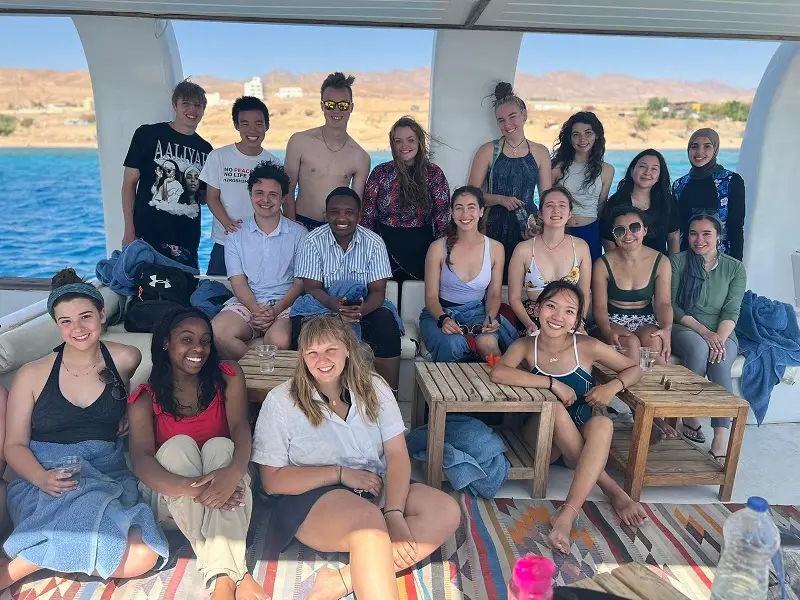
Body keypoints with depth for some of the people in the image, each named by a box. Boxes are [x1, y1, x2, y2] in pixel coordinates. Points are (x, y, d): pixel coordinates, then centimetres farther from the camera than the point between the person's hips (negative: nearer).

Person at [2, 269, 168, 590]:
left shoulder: (127, 360, 5)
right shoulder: (32, 375, 4)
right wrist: (42, 478, -15)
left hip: (107, 475, 3)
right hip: (42, 476, -2)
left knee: (142, 556, -27)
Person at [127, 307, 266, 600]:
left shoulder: (228, 376, -3)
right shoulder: (146, 398, -7)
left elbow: (240, 426, -20)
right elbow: (141, 460, -22)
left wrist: (234, 471, -43)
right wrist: (192, 488, -41)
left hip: (225, 497, 0)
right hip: (171, 497, 0)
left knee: (220, 446, -29)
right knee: (178, 445, -28)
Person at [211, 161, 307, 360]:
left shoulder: (298, 234, 7)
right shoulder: (236, 236, 12)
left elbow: (301, 282, 3)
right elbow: (238, 283, 4)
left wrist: (276, 310, -14)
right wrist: (257, 310, -16)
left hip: (285, 304, -2)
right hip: (247, 303, 2)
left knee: (279, 340, -36)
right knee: (217, 332, -30)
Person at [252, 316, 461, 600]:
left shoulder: (373, 387, 2)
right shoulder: (281, 401, -5)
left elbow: (397, 456, -5)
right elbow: (272, 481, -5)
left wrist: (394, 514, -22)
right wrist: (340, 473, -14)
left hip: (377, 491, 5)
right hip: (312, 497, -5)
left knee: (447, 512, -22)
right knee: (370, 521, -38)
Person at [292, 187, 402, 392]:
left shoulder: (374, 243, -6)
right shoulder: (314, 241, -6)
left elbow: (378, 291, -9)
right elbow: (312, 287, -11)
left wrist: (361, 310, -34)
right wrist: (334, 304, -35)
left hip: (363, 308, 1)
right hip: (323, 305, 0)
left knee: (387, 324, -29)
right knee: (301, 324, -32)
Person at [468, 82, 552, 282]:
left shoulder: (540, 153, 9)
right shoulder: (488, 151, 3)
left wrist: (539, 224, -7)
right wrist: (501, 199, -13)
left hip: (528, 228, 2)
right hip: (495, 226, -1)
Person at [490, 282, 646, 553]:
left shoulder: (587, 347, -10)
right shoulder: (526, 346, -10)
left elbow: (634, 368, 3)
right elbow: (497, 373, -30)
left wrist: (613, 386, -19)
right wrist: (553, 383, -32)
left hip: (581, 438, 0)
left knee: (603, 424, -32)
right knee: (555, 408, -32)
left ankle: (568, 514, -39)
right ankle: (614, 492, -22)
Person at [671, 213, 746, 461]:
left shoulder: (735, 268, 7)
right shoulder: (678, 261, 2)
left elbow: (731, 311, -1)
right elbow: (671, 305, -3)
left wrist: (719, 337, -21)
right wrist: (704, 332, -15)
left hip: (721, 333, 1)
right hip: (684, 329, -1)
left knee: (721, 363, -31)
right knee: (699, 347, -36)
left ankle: (721, 439, -36)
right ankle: (690, 416, -20)